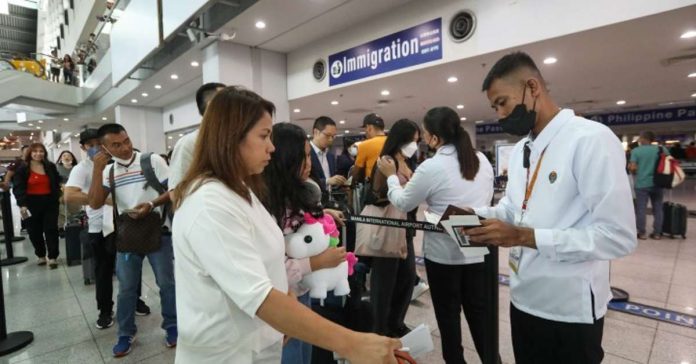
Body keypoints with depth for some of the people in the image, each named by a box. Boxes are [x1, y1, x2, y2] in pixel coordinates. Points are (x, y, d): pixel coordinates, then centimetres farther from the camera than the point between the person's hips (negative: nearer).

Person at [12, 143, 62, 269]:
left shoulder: (51, 167, 6)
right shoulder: (22, 169, -2)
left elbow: (57, 184, 13)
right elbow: (18, 188, -8)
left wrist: (59, 196, 3)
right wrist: (22, 204, -17)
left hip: (50, 202, 1)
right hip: (31, 204, -1)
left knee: (51, 229, -1)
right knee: (35, 231, 8)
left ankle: (52, 257, 4)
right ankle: (41, 255, 24)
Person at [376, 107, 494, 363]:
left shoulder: (431, 167, -17)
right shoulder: (482, 160, 2)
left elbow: (403, 203, -5)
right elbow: (488, 199, 14)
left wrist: (391, 176, 9)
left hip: (443, 253, -5)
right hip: (478, 249, 6)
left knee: (448, 314, 13)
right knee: (479, 312, 17)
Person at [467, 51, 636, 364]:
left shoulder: (592, 139, -17)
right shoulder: (519, 150, 8)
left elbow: (618, 236, -22)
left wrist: (524, 236, -26)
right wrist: (475, 215, -5)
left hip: (569, 311, -7)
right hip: (523, 299, 7)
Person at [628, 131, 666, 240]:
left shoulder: (636, 151, -7)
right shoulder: (661, 149, 3)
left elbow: (633, 167, -13)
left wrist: (629, 167, 9)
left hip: (641, 184, -3)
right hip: (657, 183, 3)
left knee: (641, 209, 3)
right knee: (658, 208, 11)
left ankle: (642, 233, 7)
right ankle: (657, 233, 16)